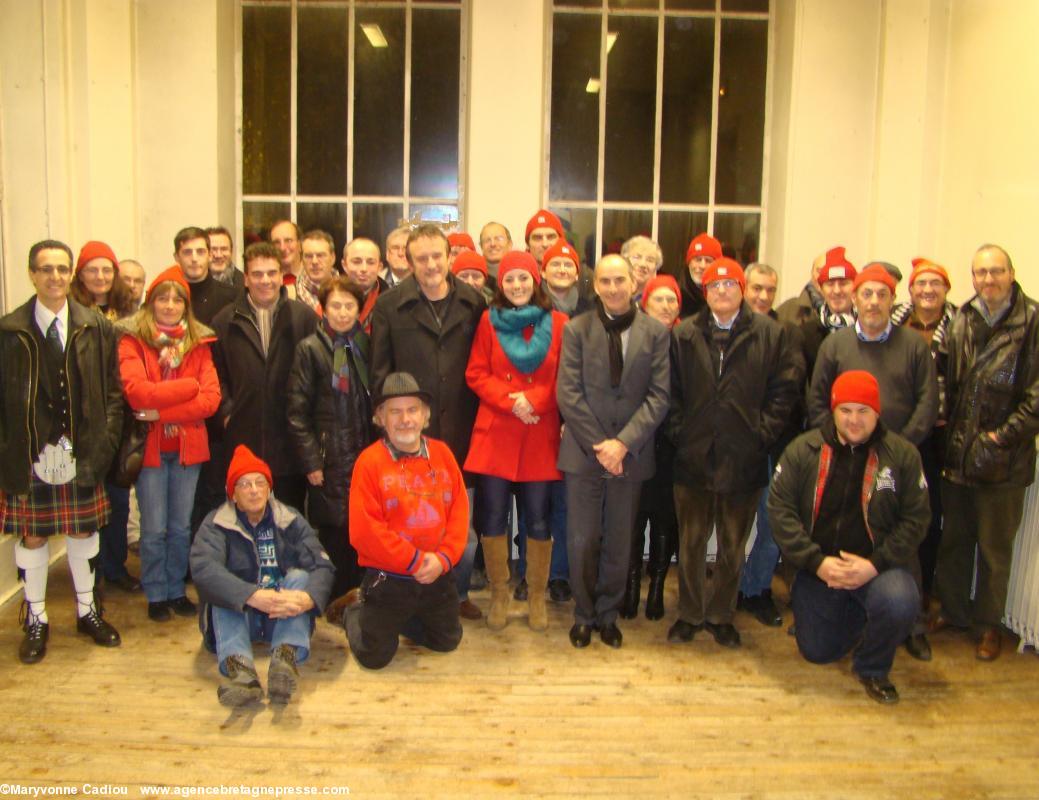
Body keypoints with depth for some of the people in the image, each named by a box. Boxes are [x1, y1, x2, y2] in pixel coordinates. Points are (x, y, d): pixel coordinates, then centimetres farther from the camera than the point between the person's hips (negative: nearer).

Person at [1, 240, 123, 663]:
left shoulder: (96, 328, 2)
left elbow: (112, 392, 3)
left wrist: (103, 442, -6)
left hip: (81, 454, 2)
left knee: (84, 531, 13)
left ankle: (88, 611, 30)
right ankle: (36, 621, 25)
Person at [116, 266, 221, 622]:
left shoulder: (199, 343, 6)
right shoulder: (132, 341, -3)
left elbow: (211, 399, -6)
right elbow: (137, 392, -19)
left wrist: (163, 411, -15)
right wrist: (189, 386, -13)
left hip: (188, 445, 3)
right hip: (150, 446, -3)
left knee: (181, 526, 11)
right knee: (154, 529, 4)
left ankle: (177, 590, 26)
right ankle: (156, 595, 20)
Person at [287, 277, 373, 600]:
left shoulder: (366, 345, 8)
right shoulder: (310, 348, -1)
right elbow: (298, 411, -3)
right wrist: (311, 461, -8)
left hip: (366, 454, 3)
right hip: (330, 460, -3)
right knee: (334, 531, 2)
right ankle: (338, 600, 16)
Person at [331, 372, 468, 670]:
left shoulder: (442, 453, -1)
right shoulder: (370, 460, -14)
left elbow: (459, 511, -1)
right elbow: (363, 530, -18)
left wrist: (443, 558, -14)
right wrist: (415, 561, -17)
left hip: (438, 577, 5)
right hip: (388, 580, -4)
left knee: (447, 642, 21)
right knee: (374, 657, 4)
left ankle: (389, 619, 42)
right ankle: (355, 611, 34)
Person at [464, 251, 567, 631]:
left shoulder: (558, 323, 2)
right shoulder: (489, 320, 4)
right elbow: (476, 375, 2)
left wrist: (533, 399, -14)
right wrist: (511, 401, -12)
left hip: (541, 435, 0)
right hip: (495, 433, 1)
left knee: (538, 519, 4)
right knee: (493, 517, 3)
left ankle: (537, 596, 23)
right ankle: (499, 594, 21)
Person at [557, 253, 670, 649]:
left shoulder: (656, 332, 1)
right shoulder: (576, 329, 0)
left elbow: (659, 395, -3)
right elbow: (568, 393, -4)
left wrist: (624, 443, -13)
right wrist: (598, 445, -10)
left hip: (630, 454, 1)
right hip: (583, 451, -1)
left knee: (619, 541, 10)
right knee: (582, 541, 5)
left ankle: (608, 613, 28)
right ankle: (584, 614, 23)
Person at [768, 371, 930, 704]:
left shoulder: (903, 455, -6)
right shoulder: (802, 450, -7)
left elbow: (915, 519, -6)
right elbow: (780, 510, -10)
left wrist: (876, 564, -18)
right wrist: (817, 562, -18)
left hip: (875, 566, -1)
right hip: (817, 568, 1)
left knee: (900, 603, -33)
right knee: (816, 652, 7)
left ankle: (872, 668, 0)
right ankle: (854, 620, 43)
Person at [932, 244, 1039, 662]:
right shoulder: (962, 320, 4)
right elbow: (948, 381, 5)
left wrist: (1004, 435, -13)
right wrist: (950, 432, -2)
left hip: (1004, 458, -4)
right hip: (957, 452, 4)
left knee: (995, 546, 10)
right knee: (953, 539, 16)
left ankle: (988, 624, 26)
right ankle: (952, 610, 33)